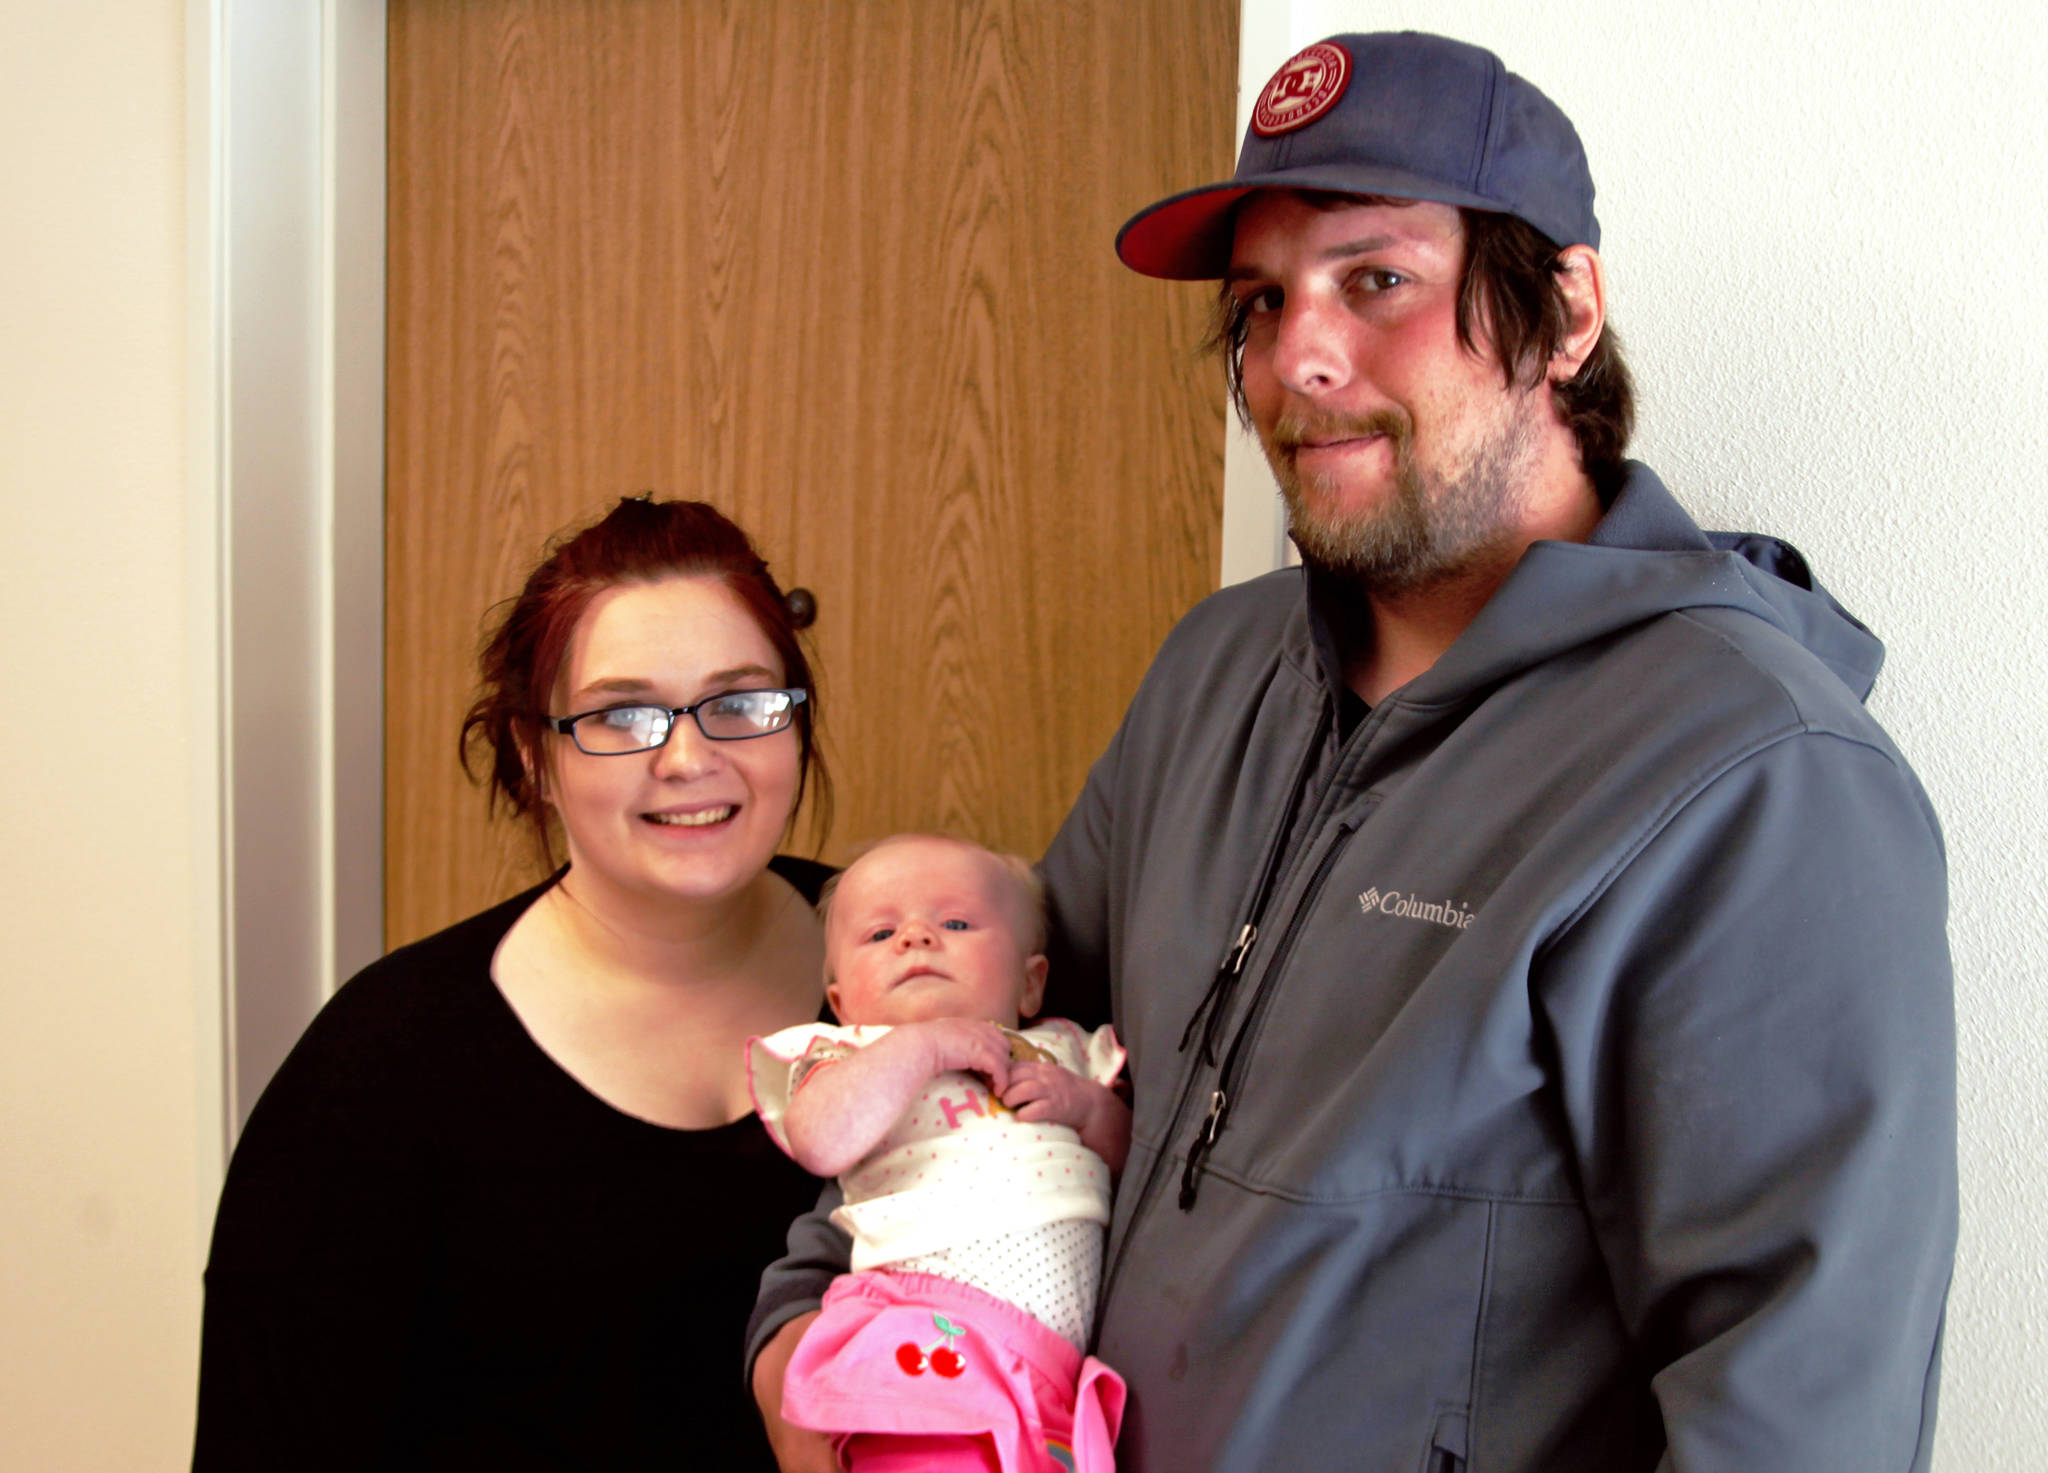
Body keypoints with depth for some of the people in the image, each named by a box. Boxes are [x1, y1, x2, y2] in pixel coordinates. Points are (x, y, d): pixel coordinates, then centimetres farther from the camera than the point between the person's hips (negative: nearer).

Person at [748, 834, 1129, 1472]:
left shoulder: (1061, 1052, 27)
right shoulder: (855, 1061, 13)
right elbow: (821, 1144, -9)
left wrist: (1091, 1105, 6)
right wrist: (922, 1045, -7)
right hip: (930, 1343, -4)